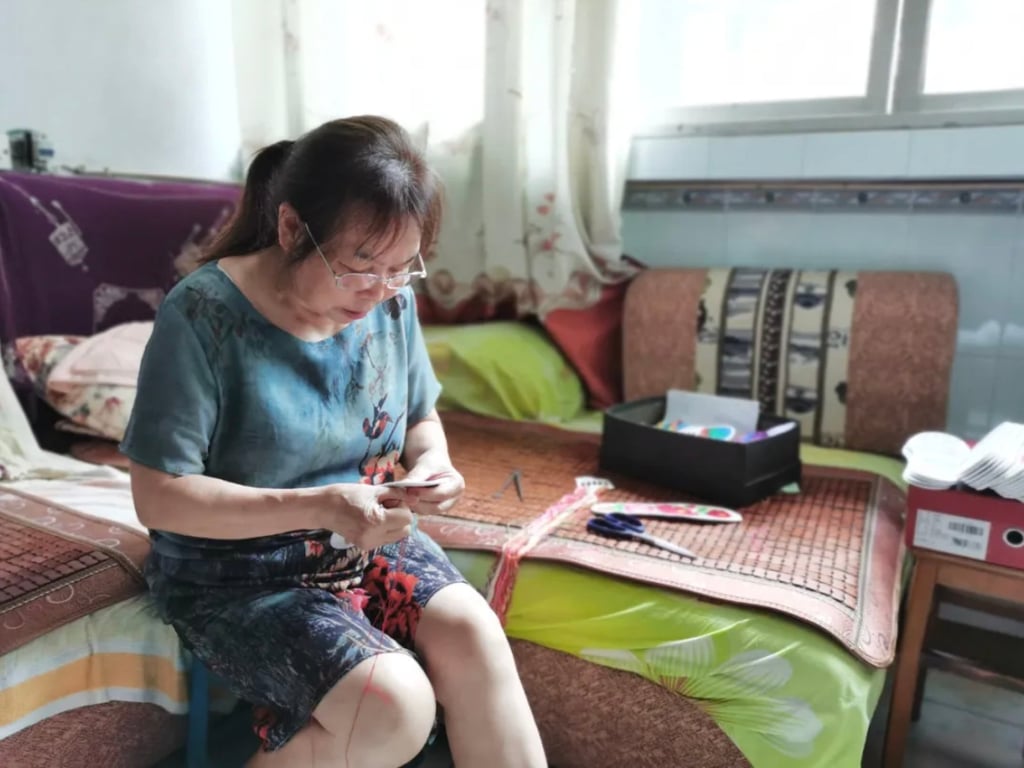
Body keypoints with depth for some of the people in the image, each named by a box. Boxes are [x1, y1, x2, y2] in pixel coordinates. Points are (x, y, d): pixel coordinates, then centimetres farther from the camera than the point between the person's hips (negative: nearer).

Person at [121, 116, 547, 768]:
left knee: (472, 635, -21)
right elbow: (159, 497, -18)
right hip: (238, 575, -4)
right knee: (393, 704, -23)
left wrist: (432, 464, -13)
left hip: (369, 543, 5)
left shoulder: (391, 301, -4)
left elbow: (420, 418, 10)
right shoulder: (203, 315, -20)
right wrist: (317, 507, -28)